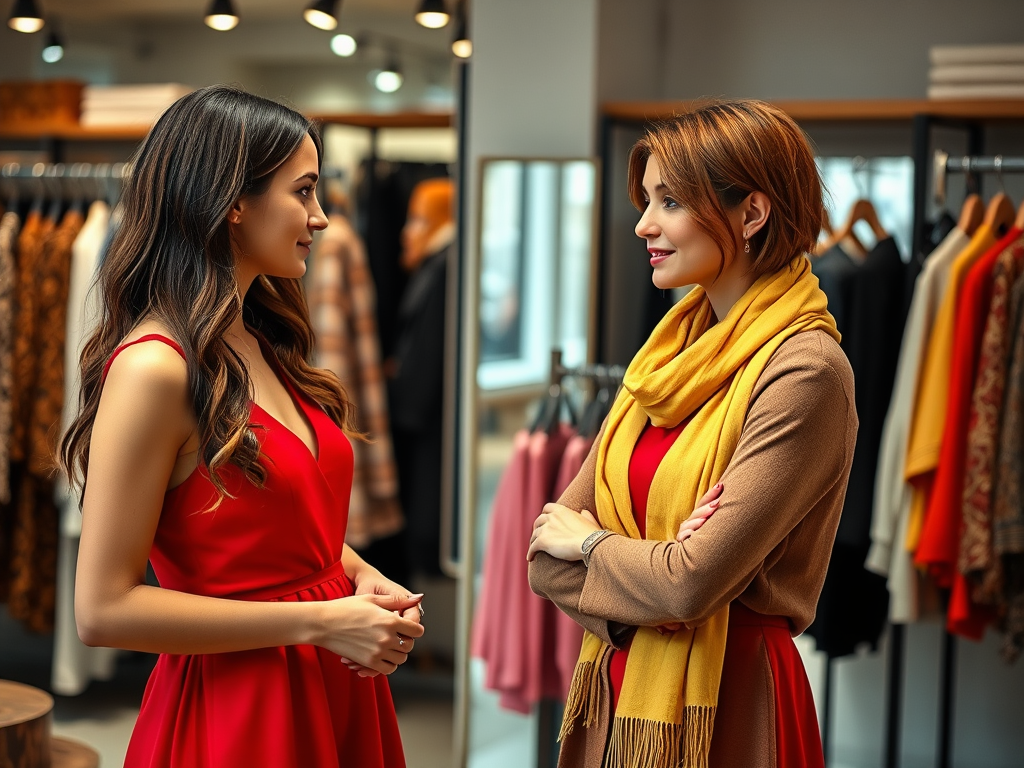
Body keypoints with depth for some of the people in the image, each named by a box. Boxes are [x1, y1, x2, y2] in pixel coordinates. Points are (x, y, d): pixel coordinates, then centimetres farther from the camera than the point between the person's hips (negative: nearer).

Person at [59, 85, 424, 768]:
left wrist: (362, 576, -1)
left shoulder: (264, 346, 7)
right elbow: (104, 609, -21)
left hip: (336, 690, 8)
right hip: (233, 707, -8)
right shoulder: (155, 368, -19)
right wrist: (320, 620, -19)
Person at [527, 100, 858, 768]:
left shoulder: (803, 372, -17)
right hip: (618, 687, 6)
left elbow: (692, 584, -23)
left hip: (722, 710, -6)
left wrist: (589, 541, -6)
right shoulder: (669, 351, 5)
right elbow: (547, 556, 2)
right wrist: (648, 584, -17)